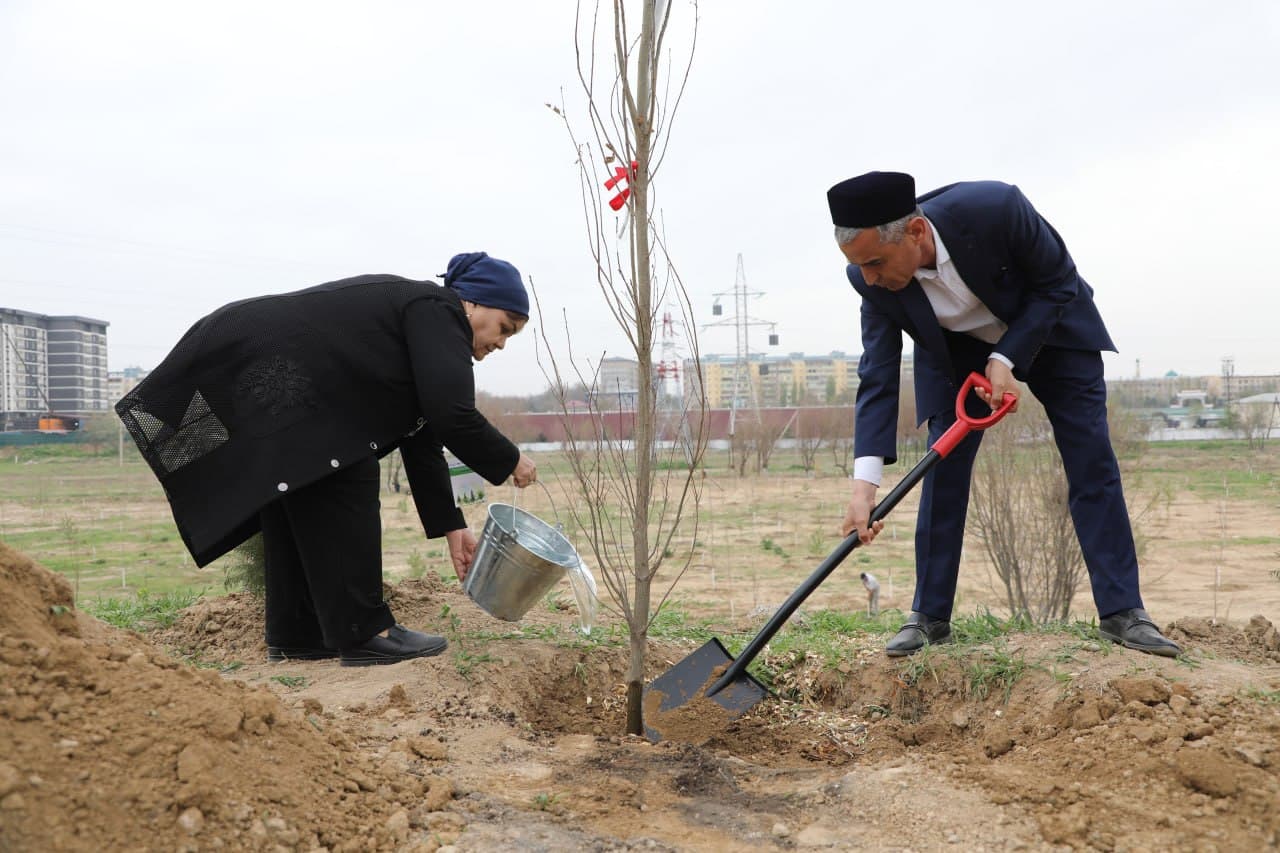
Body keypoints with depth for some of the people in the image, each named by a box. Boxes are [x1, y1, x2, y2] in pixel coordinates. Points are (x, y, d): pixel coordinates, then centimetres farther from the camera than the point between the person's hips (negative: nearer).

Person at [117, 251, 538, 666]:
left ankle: (294, 636, 19)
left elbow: (420, 441, 20)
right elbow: (451, 415, -19)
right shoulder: (437, 313, -7)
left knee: (296, 509, 14)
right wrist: (509, 462, -3)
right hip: (268, 371, -11)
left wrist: (450, 526, 19)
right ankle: (362, 633, -3)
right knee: (341, 492, -8)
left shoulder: (420, 326, 20)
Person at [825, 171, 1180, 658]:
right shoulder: (873, 282, -27)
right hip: (956, 351, 2)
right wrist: (865, 482, -33)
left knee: (1092, 465, -5)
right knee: (943, 469, -8)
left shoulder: (995, 208, -38)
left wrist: (1005, 359, -29)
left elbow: (1059, 284, -21)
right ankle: (929, 617, 2)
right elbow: (877, 378, -24)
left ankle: (1122, 612, 3)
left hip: (1050, 329, -1)